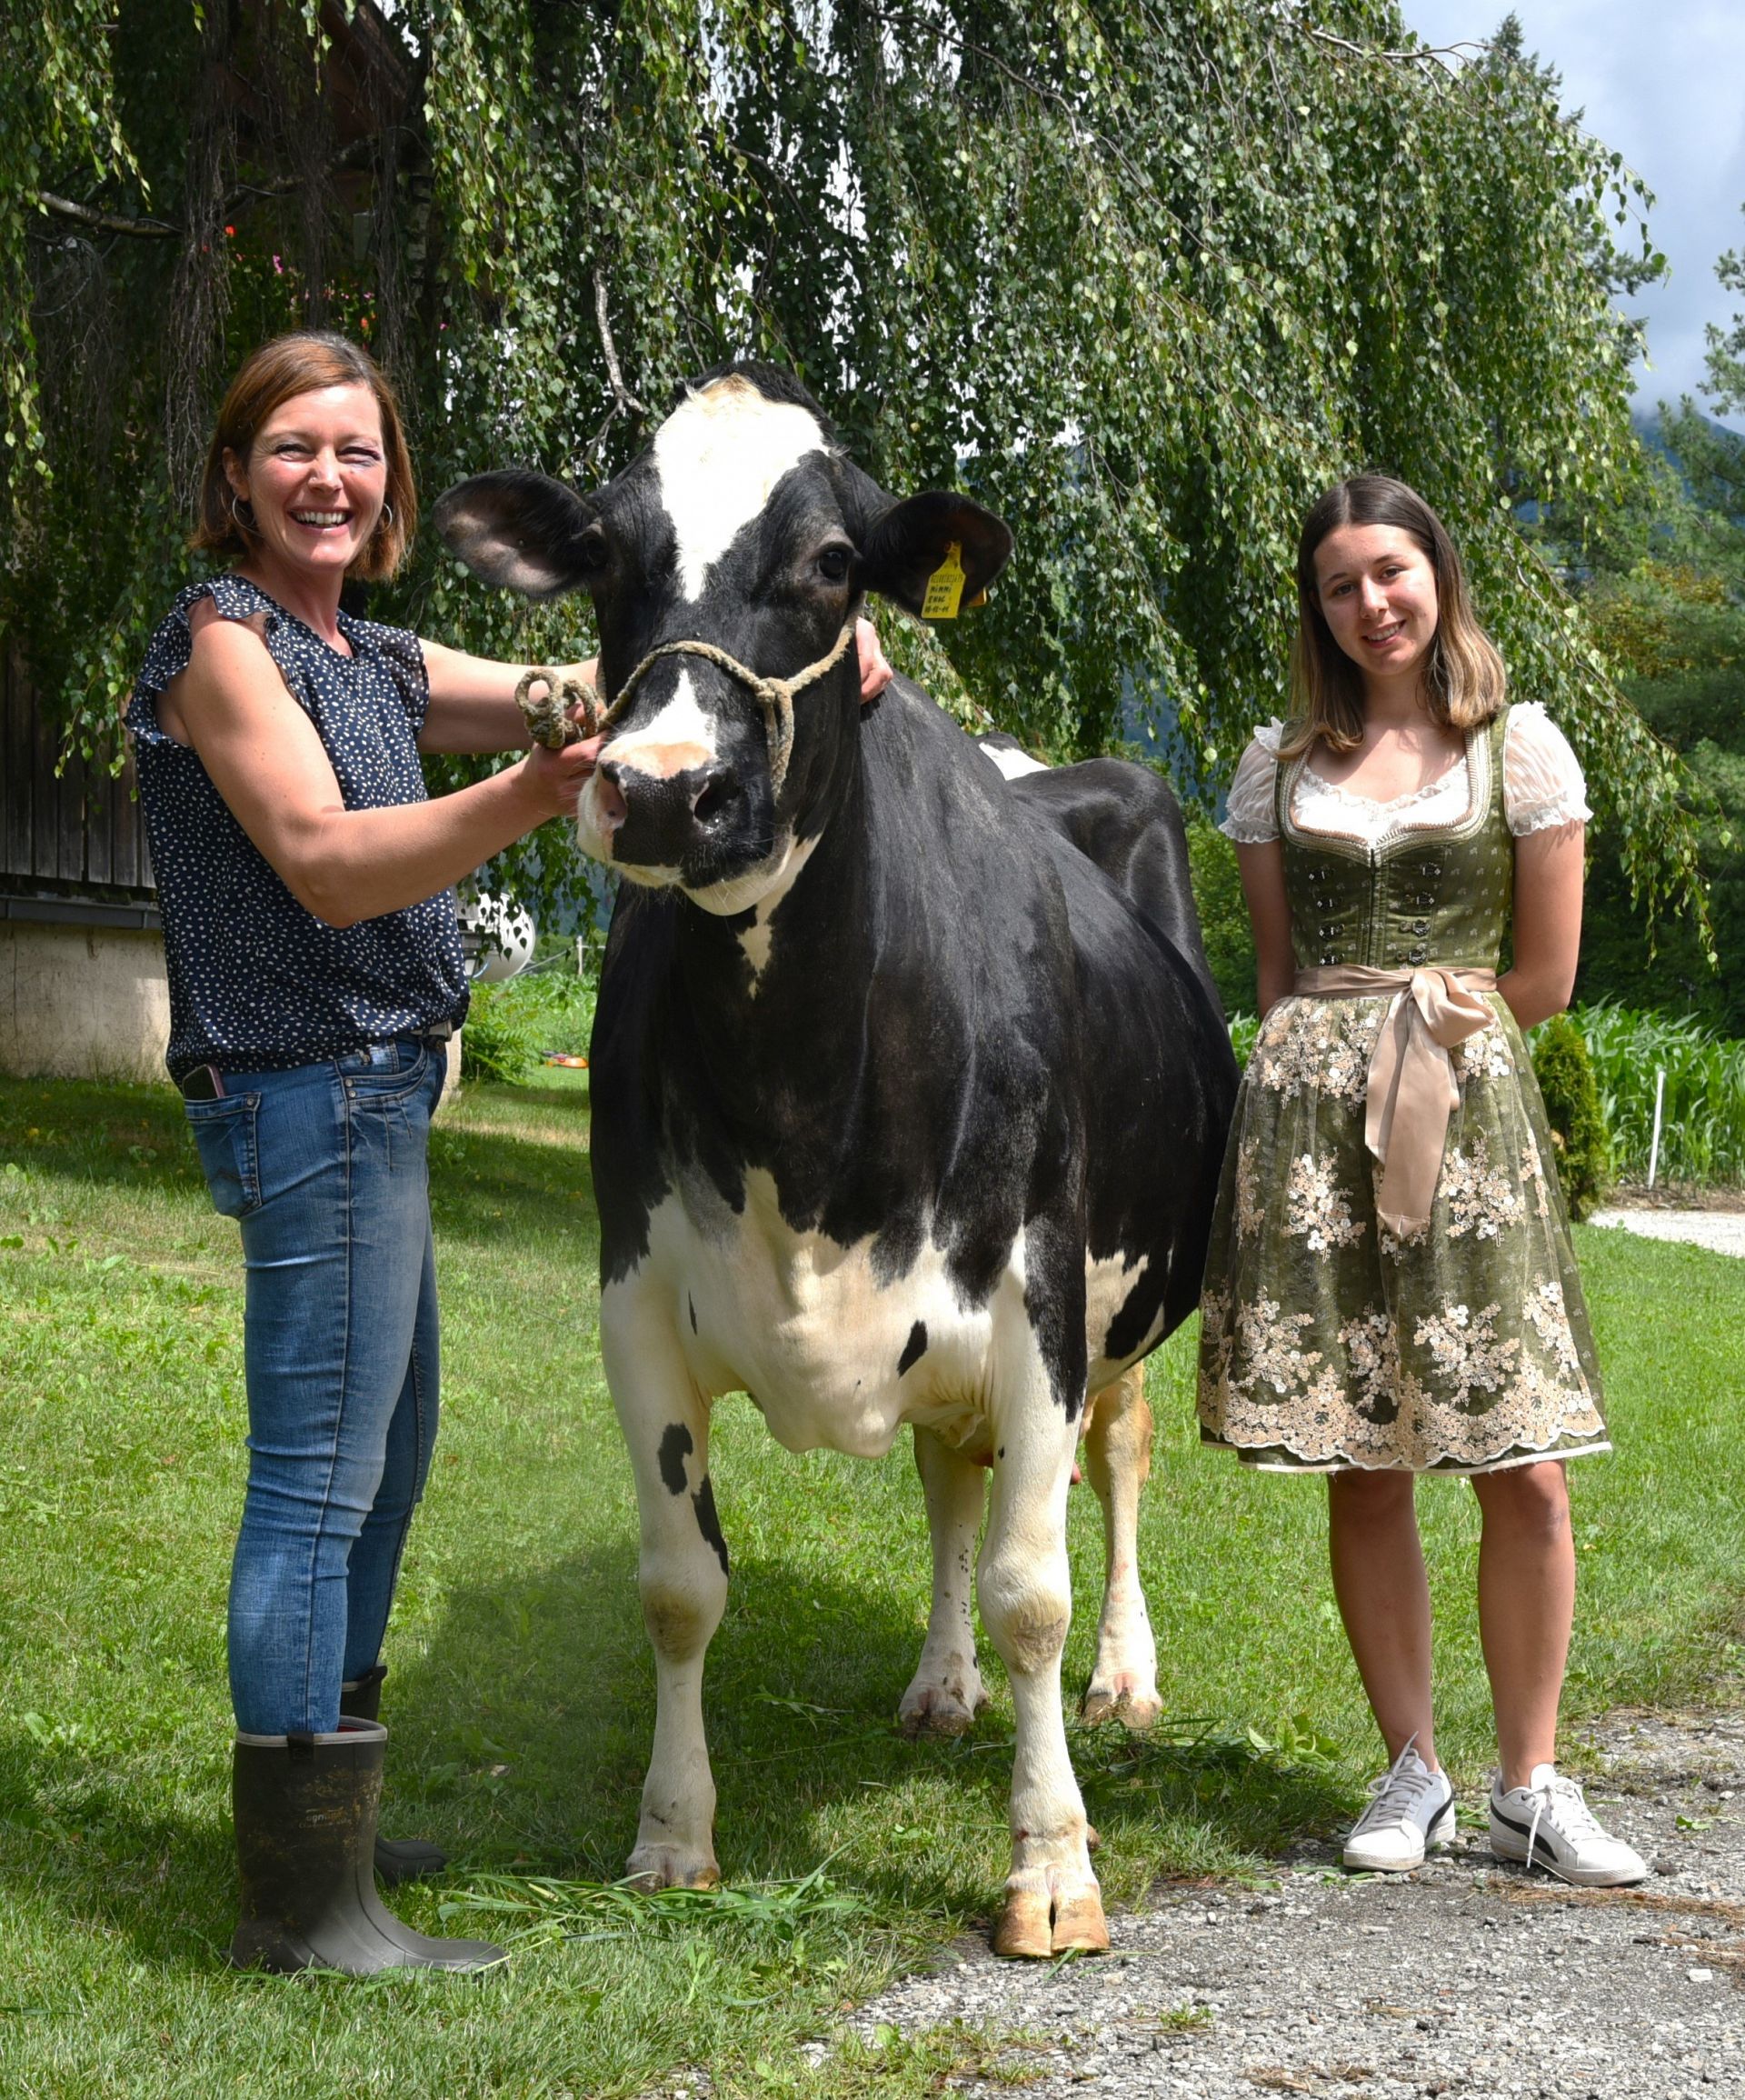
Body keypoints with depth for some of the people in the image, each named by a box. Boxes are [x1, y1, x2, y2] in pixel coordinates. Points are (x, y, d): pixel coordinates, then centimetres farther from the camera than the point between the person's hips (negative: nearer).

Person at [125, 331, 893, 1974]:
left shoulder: (364, 658, 17)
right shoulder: (222, 637, -10)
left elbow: (589, 697, 13)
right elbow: (325, 862, -22)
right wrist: (531, 795, -37)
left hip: (369, 1098, 10)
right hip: (310, 1087, -10)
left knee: (386, 1459, 17)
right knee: (319, 1483, -8)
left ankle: (325, 1826, 30)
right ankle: (302, 1900, -3)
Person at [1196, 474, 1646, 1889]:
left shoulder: (1520, 747, 6)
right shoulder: (1282, 762, 12)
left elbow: (1547, 978, 6)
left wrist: (1432, 1029, 7)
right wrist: (1328, 1059, 7)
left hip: (1473, 1110, -2)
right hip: (1308, 1126, 2)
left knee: (1524, 1470, -5)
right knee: (1362, 1469, 4)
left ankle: (1532, 1787, 6)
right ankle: (1412, 1774, 15)